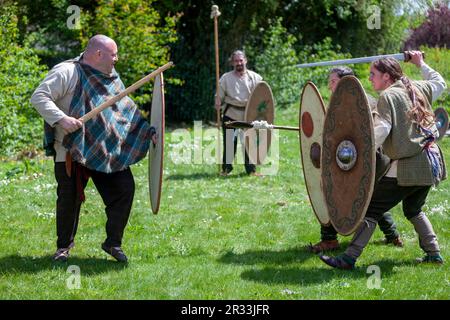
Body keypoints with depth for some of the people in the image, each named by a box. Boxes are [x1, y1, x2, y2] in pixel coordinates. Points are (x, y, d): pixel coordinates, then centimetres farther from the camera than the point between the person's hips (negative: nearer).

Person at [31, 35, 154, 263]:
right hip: (71, 149, -6)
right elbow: (38, 97, -16)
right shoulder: (66, 72, -12)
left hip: (109, 150, 6)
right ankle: (64, 246, 23)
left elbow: (127, 108, 20)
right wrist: (61, 118, -28)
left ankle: (113, 242, 13)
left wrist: (147, 131, 14)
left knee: (125, 188, -2)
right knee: (69, 198, 2)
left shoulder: (111, 77, 11)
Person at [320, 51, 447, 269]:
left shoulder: (388, 96, -7)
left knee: (372, 209, -7)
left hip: (408, 166, -8)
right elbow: (440, 83, 33)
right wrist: (421, 64, 43)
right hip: (432, 162, 8)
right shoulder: (418, 89, 13)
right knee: (413, 210, 28)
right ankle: (434, 253, 26)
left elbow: (381, 129, -20)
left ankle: (349, 258, -12)